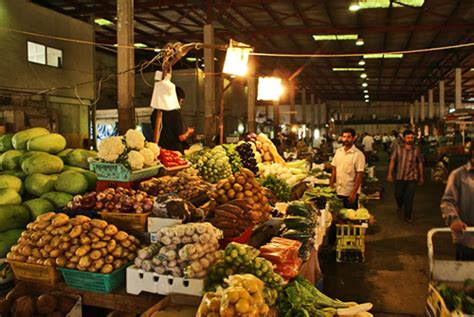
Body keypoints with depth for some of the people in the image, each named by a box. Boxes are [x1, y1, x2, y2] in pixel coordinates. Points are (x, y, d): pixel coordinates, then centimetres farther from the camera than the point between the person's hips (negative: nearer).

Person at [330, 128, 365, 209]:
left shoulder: (358, 154, -11)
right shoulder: (338, 151, 5)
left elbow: (360, 175, -14)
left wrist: (354, 192, -18)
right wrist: (331, 186, 4)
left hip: (350, 193, -5)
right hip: (337, 191, 5)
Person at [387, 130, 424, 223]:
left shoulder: (417, 149, 1)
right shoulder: (398, 148, -1)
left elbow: (420, 163, 8)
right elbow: (392, 161, -1)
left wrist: (421, 176, 11)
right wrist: (390, 173, -7)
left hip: (412, 177, 0)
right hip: (399, 176, 0)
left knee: (409, 197, 0)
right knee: (398, 194, 9)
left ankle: (407, 216, 14)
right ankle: (399, 206, 44)